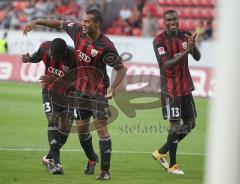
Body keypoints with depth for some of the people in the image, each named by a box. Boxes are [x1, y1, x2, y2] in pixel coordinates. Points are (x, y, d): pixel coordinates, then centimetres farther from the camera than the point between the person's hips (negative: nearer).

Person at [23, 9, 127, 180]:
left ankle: (105, 170, -8)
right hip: (80, 88, 6)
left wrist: (113, 88, -26)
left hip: (98, 92, -6)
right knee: (82, 127, 13)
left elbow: (121, 68, -14)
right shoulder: (78, 31, -4)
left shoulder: (106, 46, -20)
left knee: (101, 128, -10)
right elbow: (59, 24, 11)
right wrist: (35, 22, 6)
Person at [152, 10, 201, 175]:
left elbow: (198, 57, -4)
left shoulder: (185, 35, 4)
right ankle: (172, 164, 4)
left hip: (186, 87, 6)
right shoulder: (159, 41, -12)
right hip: (170, 89, -6)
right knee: (175, 124, -8)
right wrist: (185, 52, -34)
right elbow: (166, 64, -23)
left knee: (190, 124, 11)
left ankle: (161, 153, 23)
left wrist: (193, 45, -26)